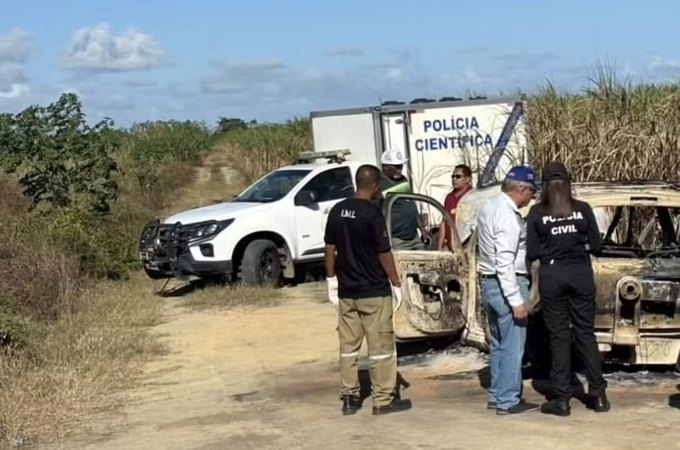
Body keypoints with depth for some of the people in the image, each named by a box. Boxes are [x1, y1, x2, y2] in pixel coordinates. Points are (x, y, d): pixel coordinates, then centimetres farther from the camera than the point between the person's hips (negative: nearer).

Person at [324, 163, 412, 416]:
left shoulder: (337, 211, 3)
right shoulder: (372, 213, -16)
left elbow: (330, 248, 8)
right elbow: (384, 253, -14)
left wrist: (332, 280, 17)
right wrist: (396, 284, -4)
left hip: (346, 291, 6)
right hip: (374, 291, -6)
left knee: (348, 346, 11)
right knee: (381, 346, 3)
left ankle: (349, 398, 15)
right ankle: (384, 399, 7)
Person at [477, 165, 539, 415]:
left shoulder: (488, 206, 8)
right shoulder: (508, 216, -20)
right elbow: (505, 262, -24)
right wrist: (516, 300, -23)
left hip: (487, 282, 10)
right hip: (506, 284, -10)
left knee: (498, 343, 18)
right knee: (513, 346, -1)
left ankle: (496, 395, 26)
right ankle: (508, 400, 4)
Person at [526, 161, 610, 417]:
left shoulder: (537, 213, -4)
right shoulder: (583, 209, -2)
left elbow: (531, 252, -6)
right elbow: (596, 246, -1)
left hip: (551, 275, -1)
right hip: (580, 273, 1)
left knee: (559, 336, 5)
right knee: (586, 333, 11)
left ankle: (562, 400, 6)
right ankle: (598, 395, 13)